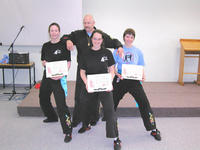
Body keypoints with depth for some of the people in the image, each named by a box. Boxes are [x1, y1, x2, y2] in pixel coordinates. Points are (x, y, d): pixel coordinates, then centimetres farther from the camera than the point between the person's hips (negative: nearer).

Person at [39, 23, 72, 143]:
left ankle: (68, 131, -6)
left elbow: (68, 63, -8)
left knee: (61, 104, -14)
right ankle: (52, 117, 49)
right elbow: (43, 61, 15)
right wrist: (45, 63, -9)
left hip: (59, 78, -7)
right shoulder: (46, 46, 9)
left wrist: (62, 75, -21)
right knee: (43, 98, 22)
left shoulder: (64, 45, -6)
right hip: (47, 76, 7)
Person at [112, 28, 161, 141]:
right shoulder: (118, 50, 1)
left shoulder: (138, 51, 5)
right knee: (112, 102, 12)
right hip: (120, 80, 0)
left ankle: (153, 130, 6)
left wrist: (143, 76, -12)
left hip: (134, 80, 0)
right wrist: (117, 74, -17)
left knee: (144, 103, -6)